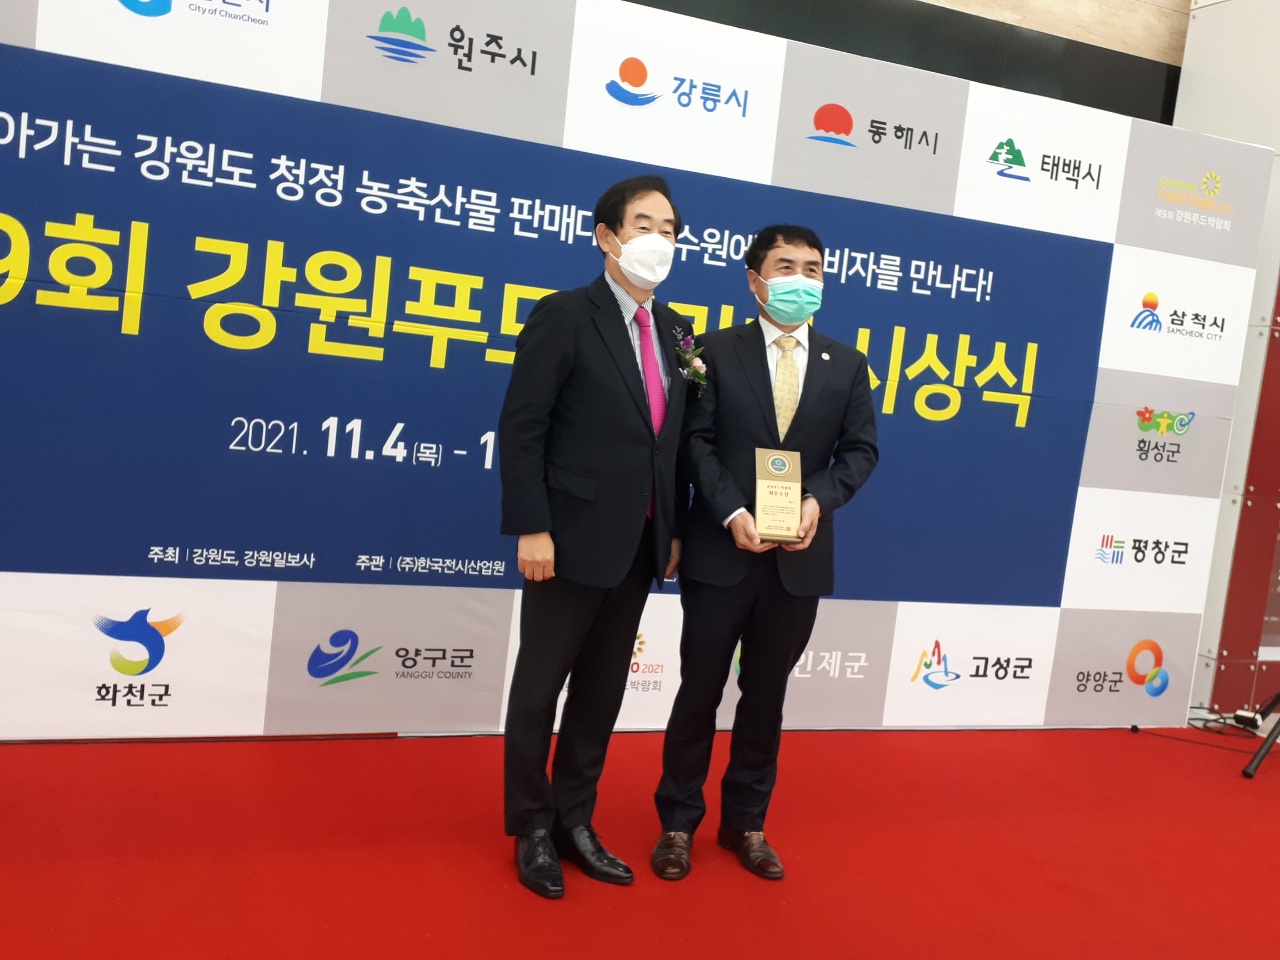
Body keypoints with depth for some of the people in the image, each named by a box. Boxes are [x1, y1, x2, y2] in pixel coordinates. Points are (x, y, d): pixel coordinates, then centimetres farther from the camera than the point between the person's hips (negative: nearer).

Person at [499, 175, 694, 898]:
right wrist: (531, 528, -17)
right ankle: (532, 830, 26)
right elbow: (522, 428, -13)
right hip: (573, 540, -6)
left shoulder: (675, 330, 10)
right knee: (541, 686, 8)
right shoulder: (565, 315, -9)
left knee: (603, 689, 15)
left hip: (641, 544, 6)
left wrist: (675, 528, 8)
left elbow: (674, 438, 11)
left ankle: (575, 822, 31)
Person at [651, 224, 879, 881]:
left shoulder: (847, 364, 8)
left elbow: (859, 449, 5)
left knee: (766, 696, 13)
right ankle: (678, 821, 22)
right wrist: (732, 512, -17)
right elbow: (697, 439, -6)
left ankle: (746, 822, 29)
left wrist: (820, 500, -12)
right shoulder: (719, 350, 0)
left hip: (799, 558, 3)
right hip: (721, 551, -2)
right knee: (699, 691, 7)